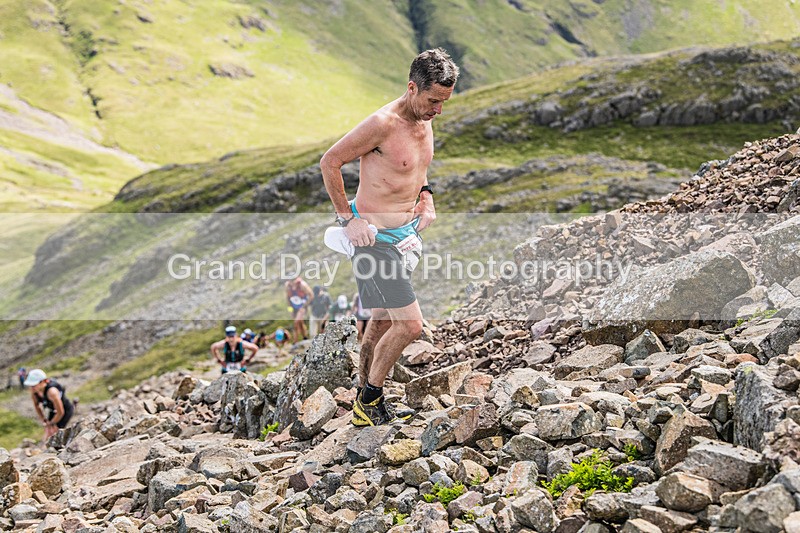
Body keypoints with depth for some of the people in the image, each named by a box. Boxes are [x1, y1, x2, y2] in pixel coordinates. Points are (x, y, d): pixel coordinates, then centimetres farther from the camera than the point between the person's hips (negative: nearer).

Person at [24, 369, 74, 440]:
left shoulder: (51, 391, -41)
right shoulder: (33, 389, -21)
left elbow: (61, 412, -30)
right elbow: (36, 405, 1)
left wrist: (51, 423, -13)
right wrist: (44, 420, 1)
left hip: (65, 410, -7)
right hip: (53, 411, 7)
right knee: (47, 439, 6)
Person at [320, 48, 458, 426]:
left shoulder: (425, 120, 6)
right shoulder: (382, 123, -21)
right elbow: (329, 162, -14)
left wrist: (425, 196, 9)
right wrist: (348, 219, -15)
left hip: (407, 234, 9)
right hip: (375, 236, -9)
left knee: (384, 320, 16)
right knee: (409, 324, -11)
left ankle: (365, 404, 29)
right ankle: (370, 398, 9)